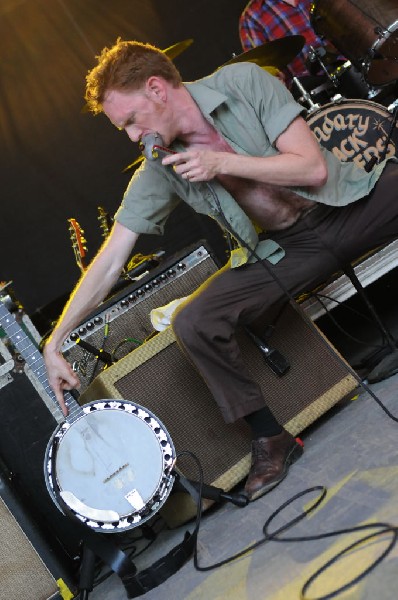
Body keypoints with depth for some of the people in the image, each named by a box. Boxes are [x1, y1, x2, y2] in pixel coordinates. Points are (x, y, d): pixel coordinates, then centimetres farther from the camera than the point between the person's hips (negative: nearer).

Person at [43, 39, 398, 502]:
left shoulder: (244, 81, -12)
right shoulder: (158, 173, -8)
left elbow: (313, 167, -15)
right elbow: (110, 261, -9)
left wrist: (224, 161, -23)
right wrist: (54, 342, -13)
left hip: (350, 202, 0)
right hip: (283, 250, 1)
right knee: (192, 324, -19)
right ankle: (269, 438, -1)